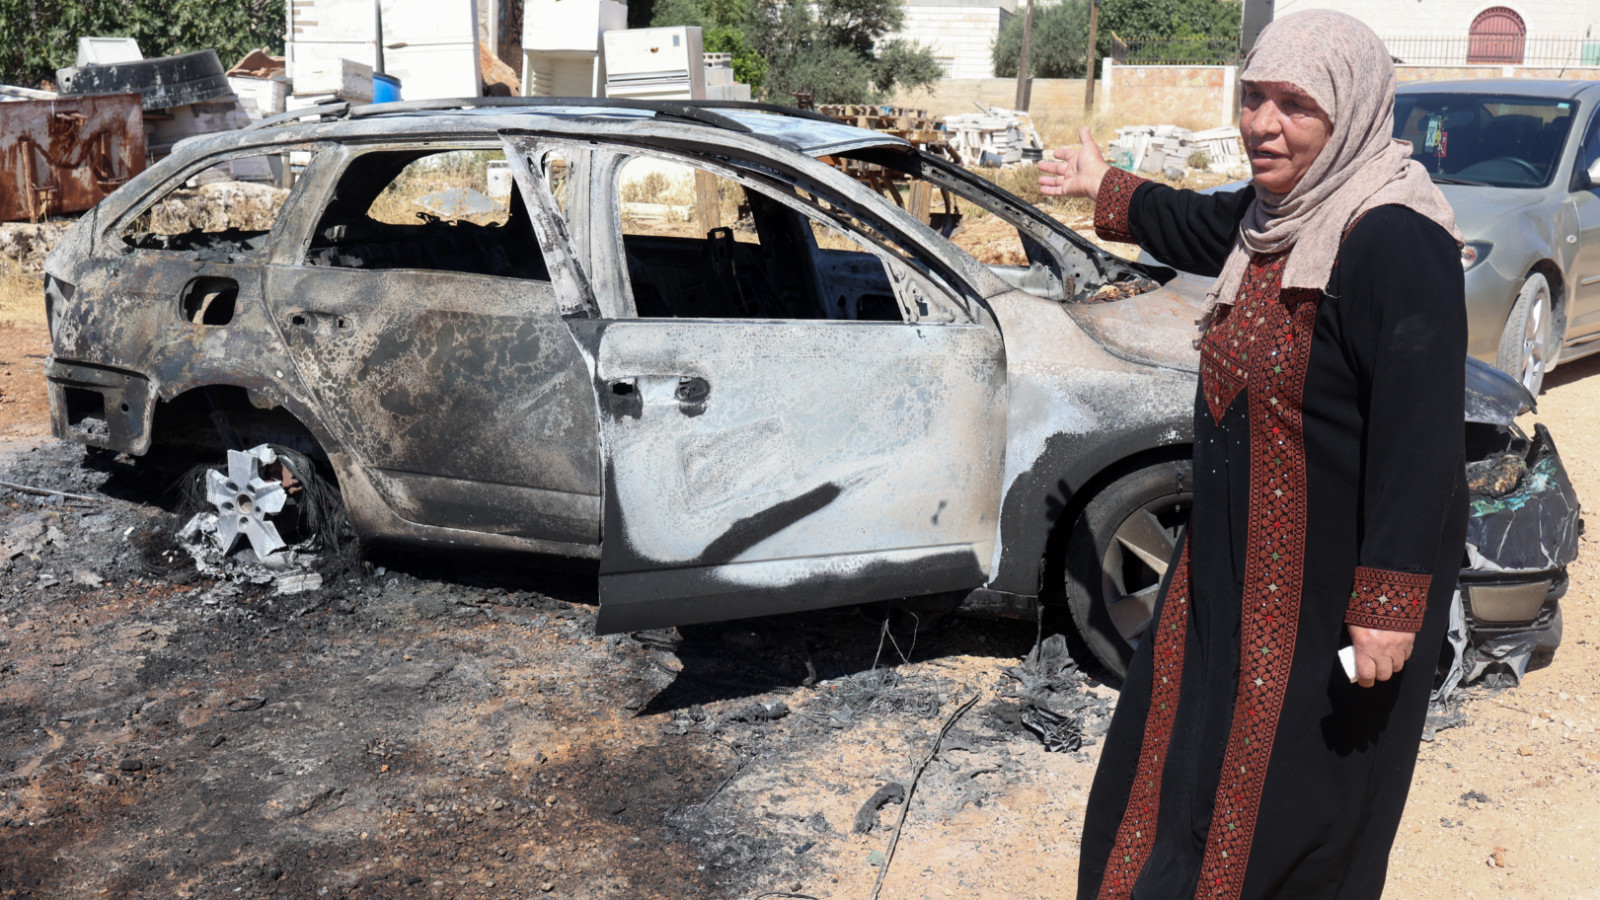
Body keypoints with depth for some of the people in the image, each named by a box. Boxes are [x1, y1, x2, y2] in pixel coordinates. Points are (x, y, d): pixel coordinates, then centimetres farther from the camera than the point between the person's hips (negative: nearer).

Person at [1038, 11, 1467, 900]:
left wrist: (1389, 606, -27)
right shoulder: (1279, 211, 4)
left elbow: (1422, 437, -26)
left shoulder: (1395, 244, -24)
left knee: (1295, 801, 8)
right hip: (1235, 560, 9)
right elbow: (1200, 225, 28)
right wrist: (1106, 189, 43)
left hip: (1333, 589, -9)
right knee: (1184, 751, 22)